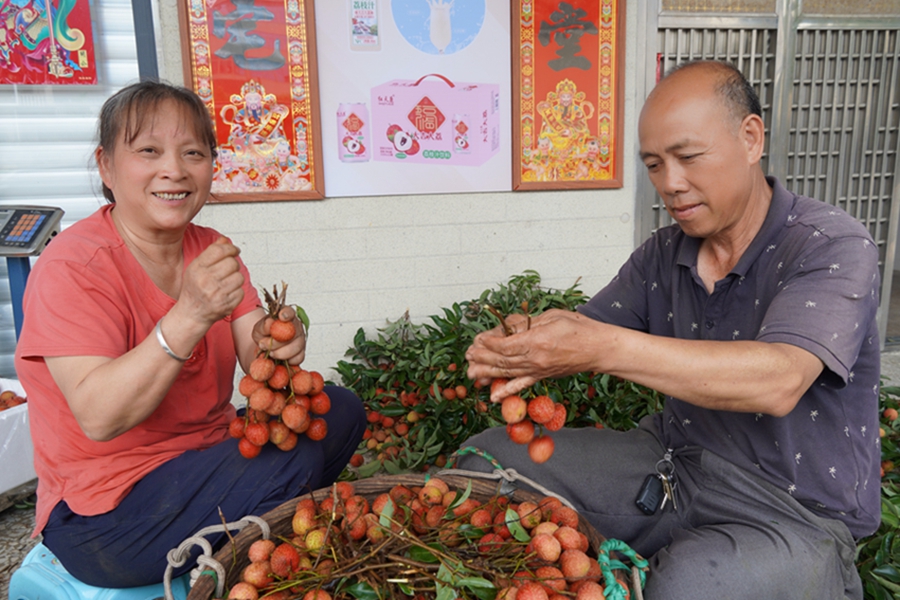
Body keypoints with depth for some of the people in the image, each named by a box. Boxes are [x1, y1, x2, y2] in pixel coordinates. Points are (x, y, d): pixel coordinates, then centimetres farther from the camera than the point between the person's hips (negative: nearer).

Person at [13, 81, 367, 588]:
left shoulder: (211, 250, 2)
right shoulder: (73, 267, -18)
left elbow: (258, 371, -4)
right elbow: (98, 418, -28)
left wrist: (277, 346, -28)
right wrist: (190, 316, -38)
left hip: (206, 459, 7)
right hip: (107, 510, -7)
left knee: (340, 410, 0)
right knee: (293, 461, -24)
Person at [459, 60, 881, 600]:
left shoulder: (834, 246, -15)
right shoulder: (664, 254, 4)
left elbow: (778, 383, -32)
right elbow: (584, 332, 2)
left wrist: (606, 348, -40)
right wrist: (529, 348, -23)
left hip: (794, 512, -5)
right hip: (673, 462, 6)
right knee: (490, 455, -3)